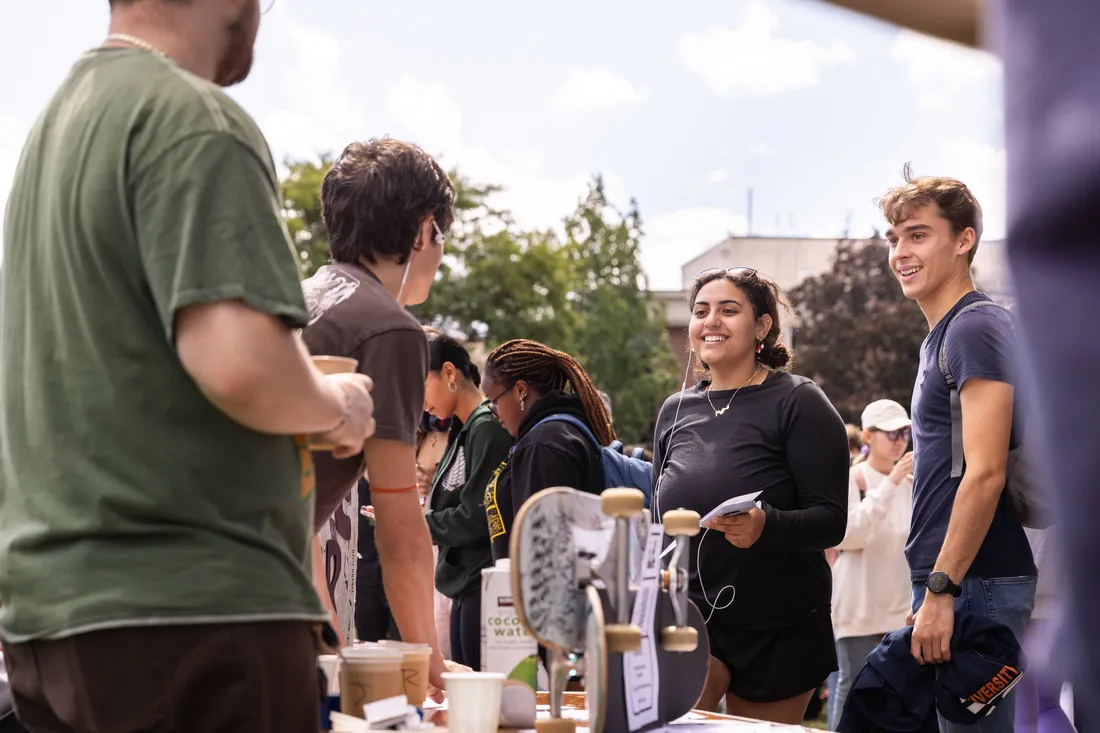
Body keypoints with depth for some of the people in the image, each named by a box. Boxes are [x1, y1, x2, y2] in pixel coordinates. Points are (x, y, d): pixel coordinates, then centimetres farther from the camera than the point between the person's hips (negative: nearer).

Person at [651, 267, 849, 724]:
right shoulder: (675, 411, 10)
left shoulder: (798, 403, -7)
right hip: (688, 617, 3)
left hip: (778, 630, -3)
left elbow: (830, 520, -14)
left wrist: (765, 525, -32)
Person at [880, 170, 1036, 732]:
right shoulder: (941, 337, 17)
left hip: (974, 583, -9)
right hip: (949, 581, 10)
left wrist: (940, 591, -20)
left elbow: (985, 473, -19)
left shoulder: (976, 328, -12)